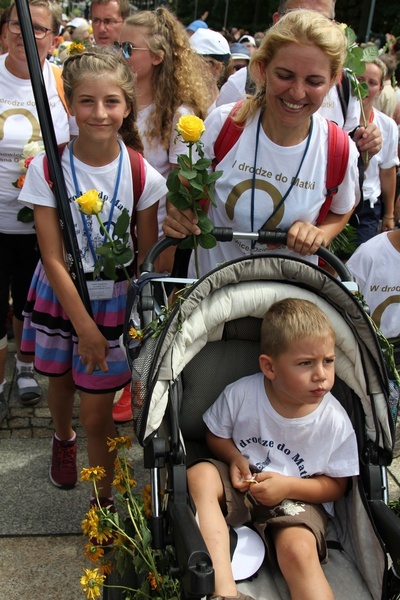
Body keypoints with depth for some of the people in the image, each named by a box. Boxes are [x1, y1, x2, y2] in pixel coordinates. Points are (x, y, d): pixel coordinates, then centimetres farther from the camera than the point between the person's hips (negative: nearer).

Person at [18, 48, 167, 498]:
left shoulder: (143, 176, -14)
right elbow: (53, 258, -15)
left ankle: (103, 506, 23)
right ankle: (62, 437, 58)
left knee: (97, 416, 2)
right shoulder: (46, 169, -15)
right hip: (59, 295, 1)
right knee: (60, 380, 23)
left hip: (113, 299, -1)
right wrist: (84, 327, -16)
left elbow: (148, 259, -5)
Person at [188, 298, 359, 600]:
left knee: (298, 549, -33)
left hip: (300, 498, -2)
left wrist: (289, 485, -19)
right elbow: (215, 435, 7)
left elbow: (336, 485, -3)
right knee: (199, 475, -28)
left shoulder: (336, 422, -13)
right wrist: (234, 458, -16)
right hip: (242, 485, 2)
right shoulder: (240, 394, -12)